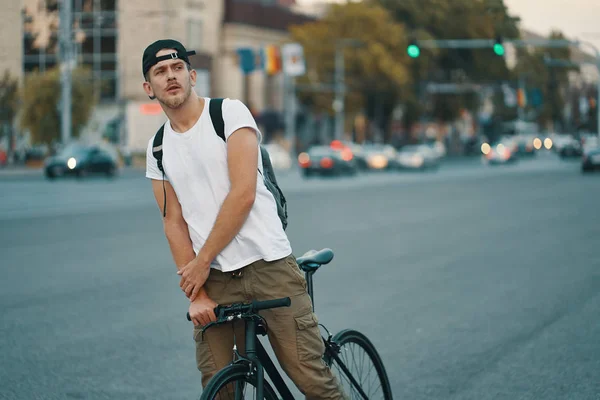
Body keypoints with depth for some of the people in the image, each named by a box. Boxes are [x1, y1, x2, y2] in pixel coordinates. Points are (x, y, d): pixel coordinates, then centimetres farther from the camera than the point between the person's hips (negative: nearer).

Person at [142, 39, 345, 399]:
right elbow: (174, 221, 8)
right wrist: (196, 292, -2)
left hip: (269, 265, -4)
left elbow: (243, 195, -12)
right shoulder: (158, 148, 12)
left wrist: (202, 261, -8)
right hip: (214, 280, 4)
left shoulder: (231, 113, -4)